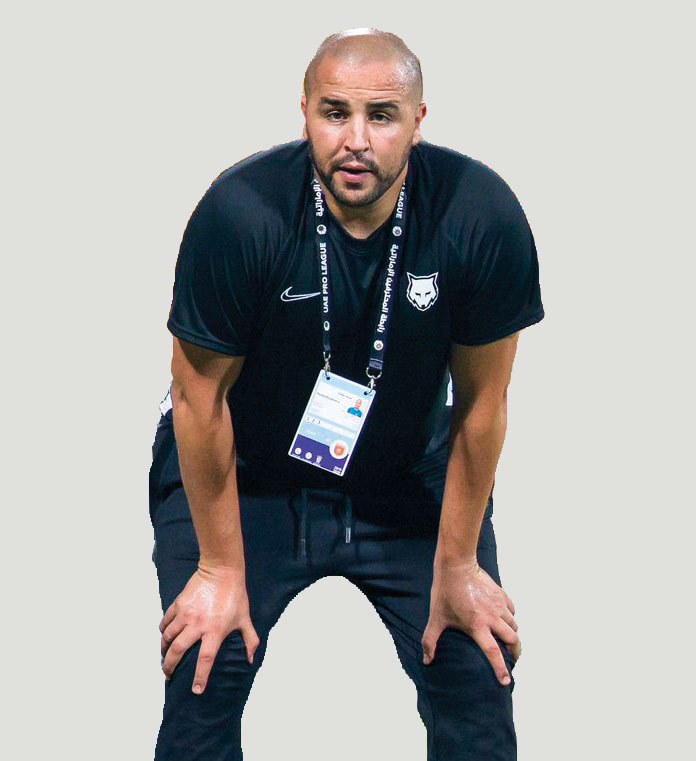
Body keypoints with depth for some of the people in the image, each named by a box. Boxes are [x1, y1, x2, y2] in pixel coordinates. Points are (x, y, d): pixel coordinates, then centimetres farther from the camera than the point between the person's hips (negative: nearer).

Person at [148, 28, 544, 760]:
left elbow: (481, 403, -10)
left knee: (478, 672, -6)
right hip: (246, 472, -2)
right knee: (203, 671, -15)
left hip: (409, 475, 2)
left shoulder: (483, 218, -24)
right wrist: (221, 568, -10)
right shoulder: (239, 213, -29)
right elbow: (201, 398, -16)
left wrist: (457, 566, -3)